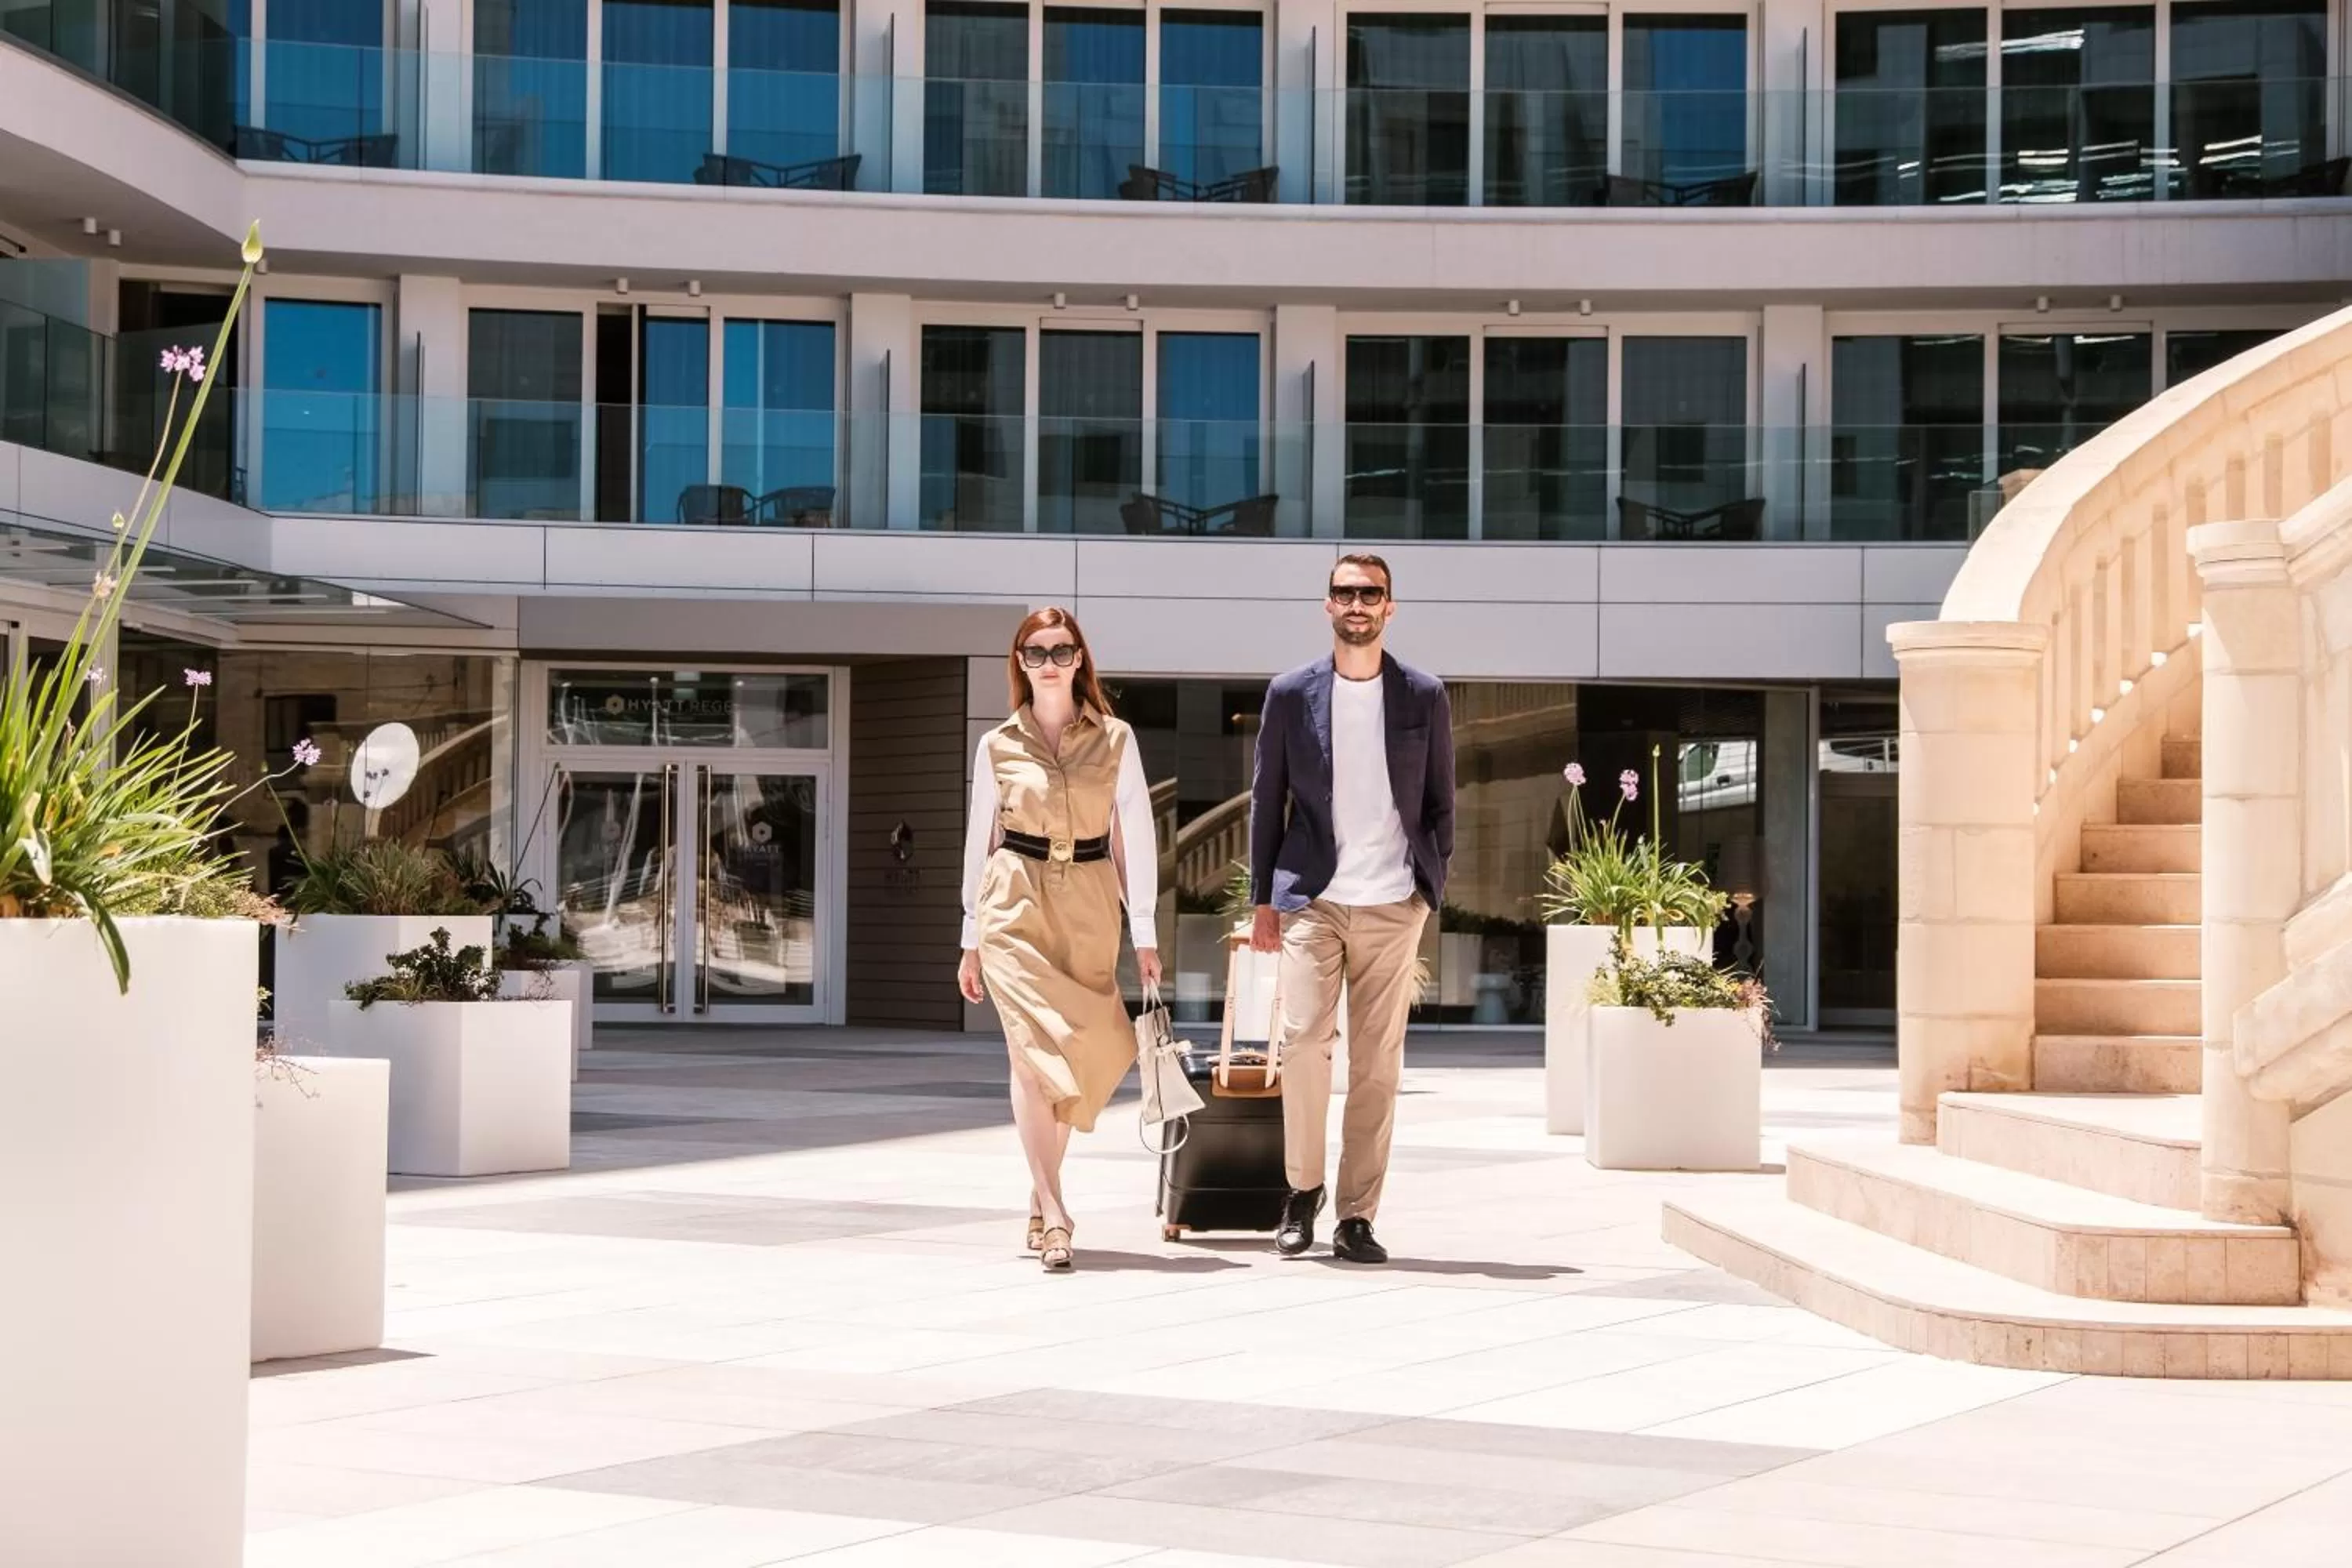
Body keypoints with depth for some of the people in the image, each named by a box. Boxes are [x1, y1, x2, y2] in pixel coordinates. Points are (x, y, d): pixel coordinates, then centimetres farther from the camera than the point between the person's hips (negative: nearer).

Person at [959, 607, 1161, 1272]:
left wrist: (1144, 934, 0)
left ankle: (1040, 1199, 23)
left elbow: (1137, 838, 4)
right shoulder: (998, 745, 5)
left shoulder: (1115, 741, 5)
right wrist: (972, 941, 9)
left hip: (1089, 907, 1)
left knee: (1083, 1055, 4)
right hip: (1016, 904, -1)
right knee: (1034, 1047, -14)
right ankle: (1054, 1215, -17)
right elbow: (979, 841, 10)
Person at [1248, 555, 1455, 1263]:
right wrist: (1263, 900, 4)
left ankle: (1356, 1217, 6)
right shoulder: (1291, 694, 4)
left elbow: (1441, 803, 10)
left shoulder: (1425, 697, 5)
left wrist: (1433, 891, 3)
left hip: (1393, 905, 1)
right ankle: (1302, 1190, 6)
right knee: (1304, 1038, -14)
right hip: (1313, 900, -1)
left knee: (1378, 1062, 1)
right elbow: (1267, 801, 8)